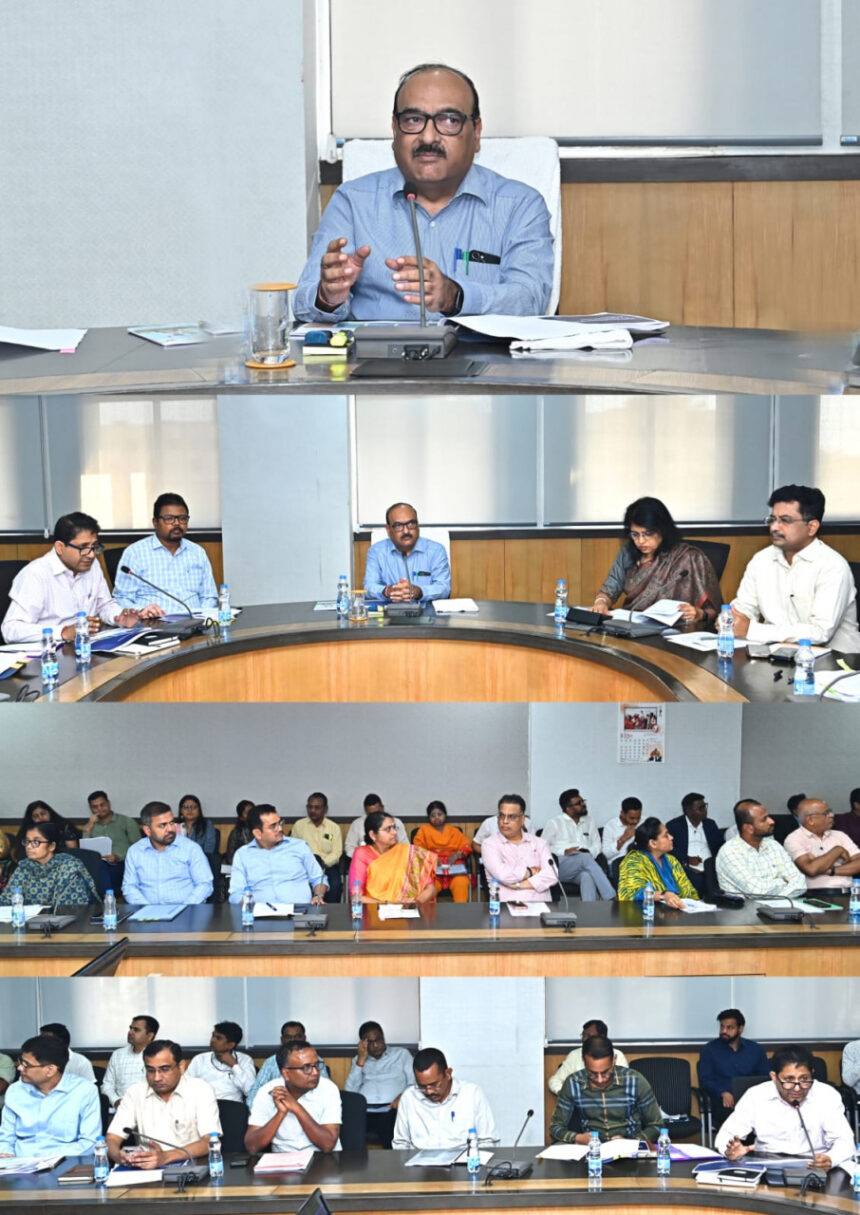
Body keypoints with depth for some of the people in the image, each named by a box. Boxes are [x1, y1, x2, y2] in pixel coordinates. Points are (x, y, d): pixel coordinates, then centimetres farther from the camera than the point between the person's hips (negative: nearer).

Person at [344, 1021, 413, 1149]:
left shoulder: (401, 1054, 22)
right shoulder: (358, 1060, 27)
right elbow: (349, 1091, 11)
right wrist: (361, 1060, 7)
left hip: (390, 1109, -2)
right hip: (363, 1111, 2)